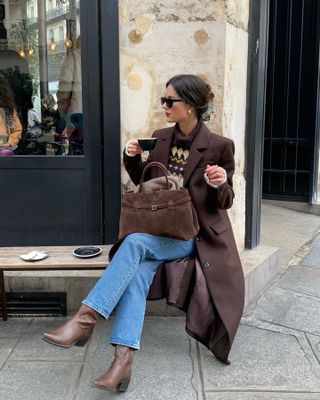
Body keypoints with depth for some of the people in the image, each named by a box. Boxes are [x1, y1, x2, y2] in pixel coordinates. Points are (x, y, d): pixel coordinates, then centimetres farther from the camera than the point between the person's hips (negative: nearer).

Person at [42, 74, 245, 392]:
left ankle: (85, 317, -30)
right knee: (137, 270, -28)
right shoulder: (160, 138, 7)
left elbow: (223, 202, -2)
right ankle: (123, 359, -33)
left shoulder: (219, 146, -8)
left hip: (191, 235, -4)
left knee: (135, 242, -32)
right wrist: (133, 158, -3)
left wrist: (220, 185, -25)